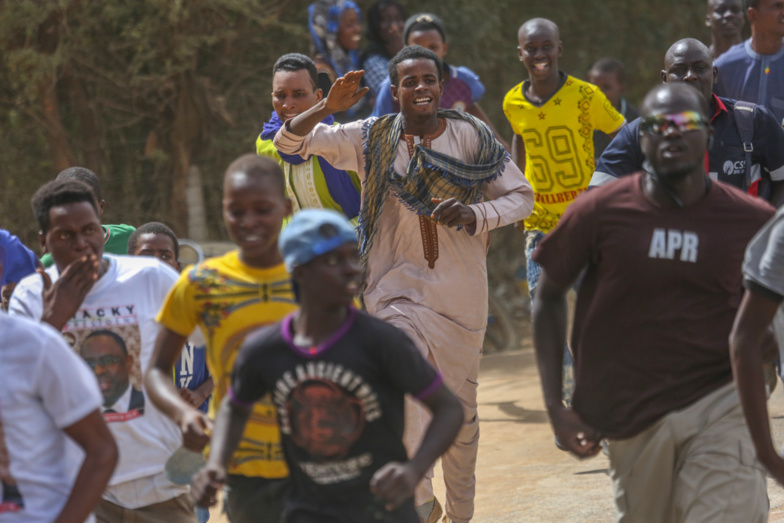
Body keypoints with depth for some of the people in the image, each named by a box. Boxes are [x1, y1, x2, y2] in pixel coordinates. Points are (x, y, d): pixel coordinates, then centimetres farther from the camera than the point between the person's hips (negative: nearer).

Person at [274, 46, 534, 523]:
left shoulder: (472, 137, -1)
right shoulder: (373, 139, -1)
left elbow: (521, 196, 4)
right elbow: (291, 142, 0)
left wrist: (475, 214, -15)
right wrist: (328, 109, -19)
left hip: (461, 290, 1)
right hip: (398, 284, -1)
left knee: (460, 403, 12)